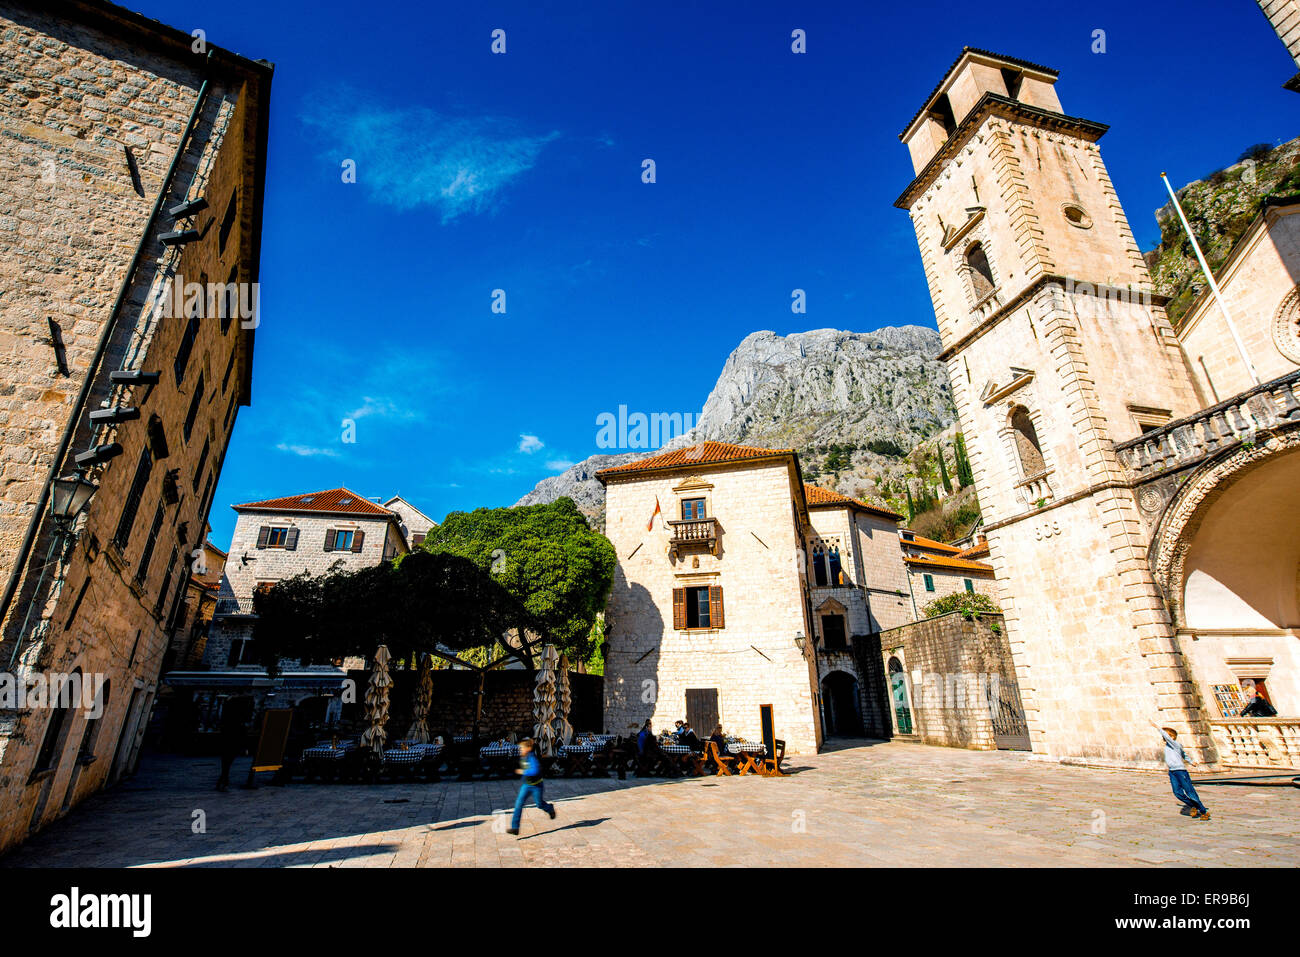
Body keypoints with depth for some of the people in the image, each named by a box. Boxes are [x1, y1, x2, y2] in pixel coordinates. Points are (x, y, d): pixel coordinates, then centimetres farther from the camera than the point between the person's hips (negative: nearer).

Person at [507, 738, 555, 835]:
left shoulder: (532, 758, -27)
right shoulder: (522, 758, -1)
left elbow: (535, 771, -40)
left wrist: (523, 772, -32)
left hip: (536, 785, -6)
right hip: (526, 785, 6)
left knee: (539, 804, 11)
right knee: (519, 804, -6)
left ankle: (550, 809, 43)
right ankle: (515, 828, -2)